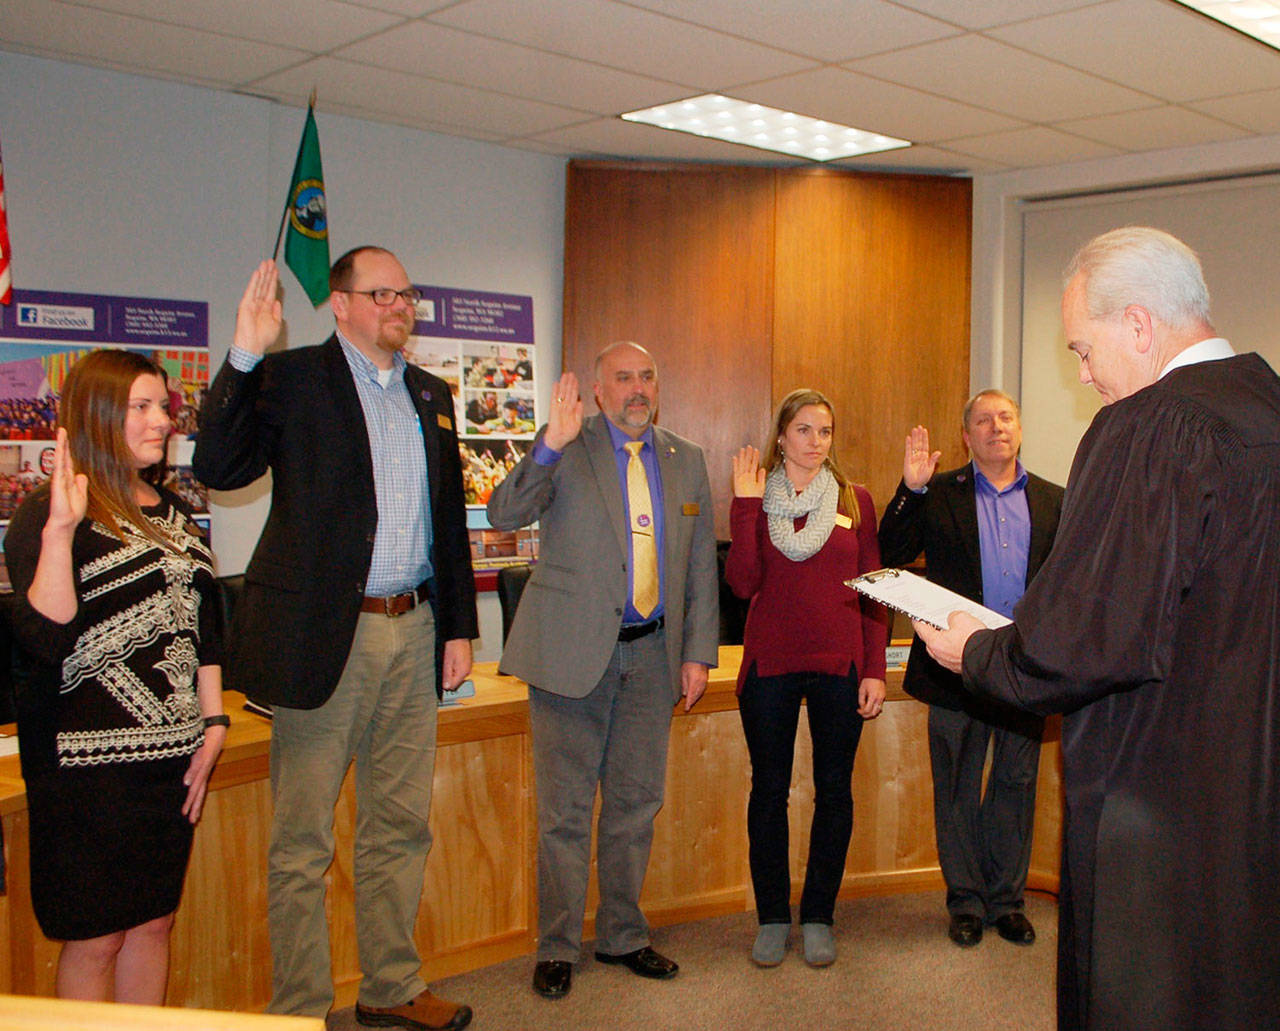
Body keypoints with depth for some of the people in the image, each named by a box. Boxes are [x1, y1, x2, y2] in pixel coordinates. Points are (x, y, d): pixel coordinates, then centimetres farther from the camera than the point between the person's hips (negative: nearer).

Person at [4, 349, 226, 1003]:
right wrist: (60, 531, -29)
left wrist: (212, 721, 10)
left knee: (154, 924, 14)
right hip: (88, 759, -6)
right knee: (94, 940, 3)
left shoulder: (172, 513, 13)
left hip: (171, 754, 7)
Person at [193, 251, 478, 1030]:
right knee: (303, 840, 4)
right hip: (324, 635, -5)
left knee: (402, 826, 14)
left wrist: (459, 627, 13)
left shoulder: (431, 395, 15)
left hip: (413, 632, 6)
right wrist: (244, 358, -21)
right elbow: (219, 468, -13)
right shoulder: (292, 379, -2)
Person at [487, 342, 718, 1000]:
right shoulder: (568, 450, -1)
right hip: (573, 649, -4)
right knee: (565, 809, 3)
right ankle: (556, 947, 18)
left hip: (651, 652, 4)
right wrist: (549, 446, -29)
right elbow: (503, 515, -15)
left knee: (636, 804, 12)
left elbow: (701, 566, 12)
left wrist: (698, 652, 6)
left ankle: (623, 937, 28)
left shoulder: (686, 461, 11)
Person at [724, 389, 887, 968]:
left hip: (839, 663, 1)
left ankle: (819, 918, 20)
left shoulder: (855, 501, 5)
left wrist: (875, 669, -1)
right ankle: (772, 918, 20)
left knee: (834, 790, 6)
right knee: (769, 789, 6)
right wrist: (746, 503, -14)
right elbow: (743, 583, -10)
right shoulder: (756, 497, 3)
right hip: (770, 661, -1)